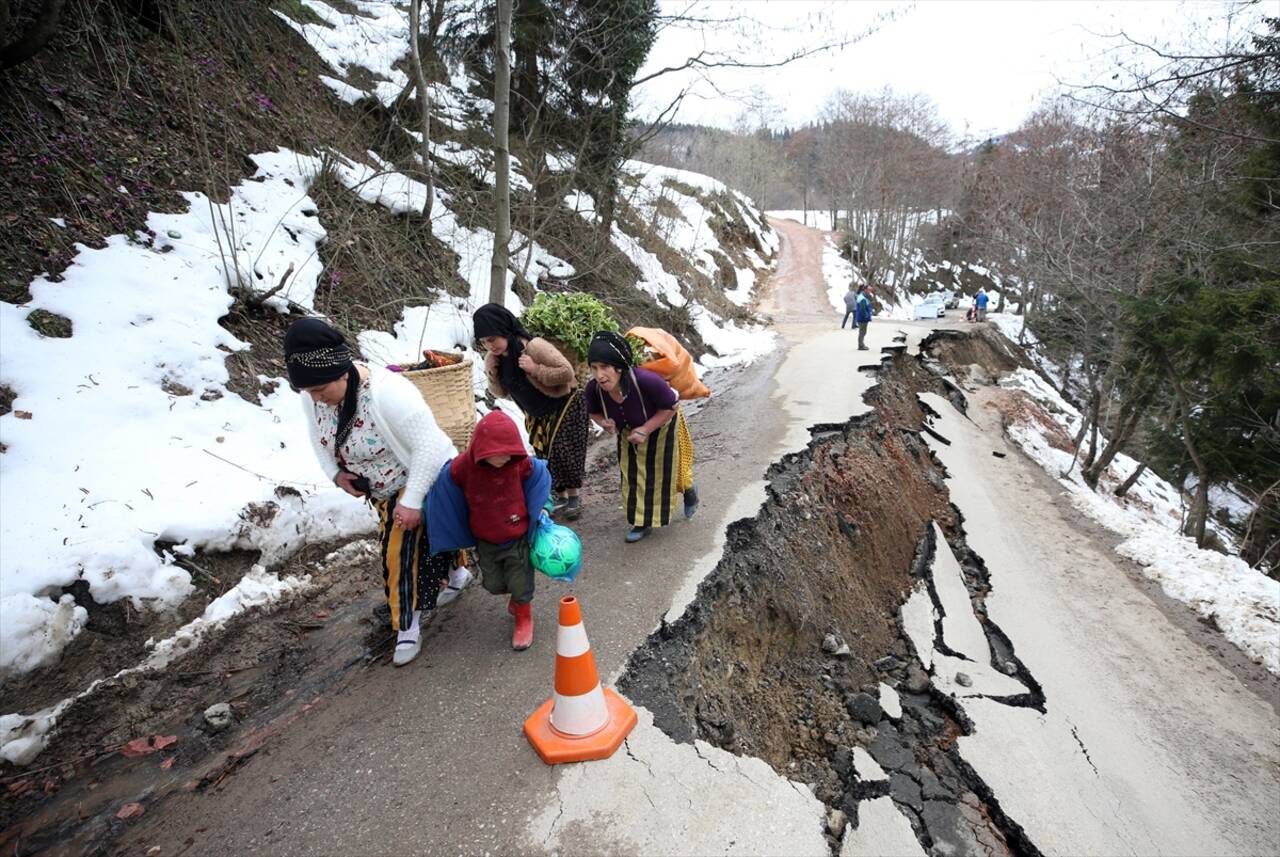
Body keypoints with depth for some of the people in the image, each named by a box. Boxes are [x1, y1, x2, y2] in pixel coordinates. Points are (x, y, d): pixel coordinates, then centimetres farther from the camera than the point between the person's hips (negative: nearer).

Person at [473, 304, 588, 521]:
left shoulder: (534, 346, -29)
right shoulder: (494, 358, -8)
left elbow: (567, 372, -28)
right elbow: (502, 393, 2)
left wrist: (536, 369, -36)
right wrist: (493, 376, -18)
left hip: (564, 407, -6)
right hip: (537, 414, 7)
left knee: (561, 451, -9)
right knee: (544, 454, 8)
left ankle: (574, 496, 11)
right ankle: (561, 496, 24)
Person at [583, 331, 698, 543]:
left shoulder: (646, 381, -44)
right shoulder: (593, 389, -30)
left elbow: (672, 406, -27)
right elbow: (593, 411, -6)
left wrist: (645, 430, -32)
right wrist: (603, 422, -28)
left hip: (661, 427, -4)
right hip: (629, 432, 4)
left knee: (663, 471, 15)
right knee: (633, 475, 12)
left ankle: (689, 490, 49)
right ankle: (643, 522, 33)